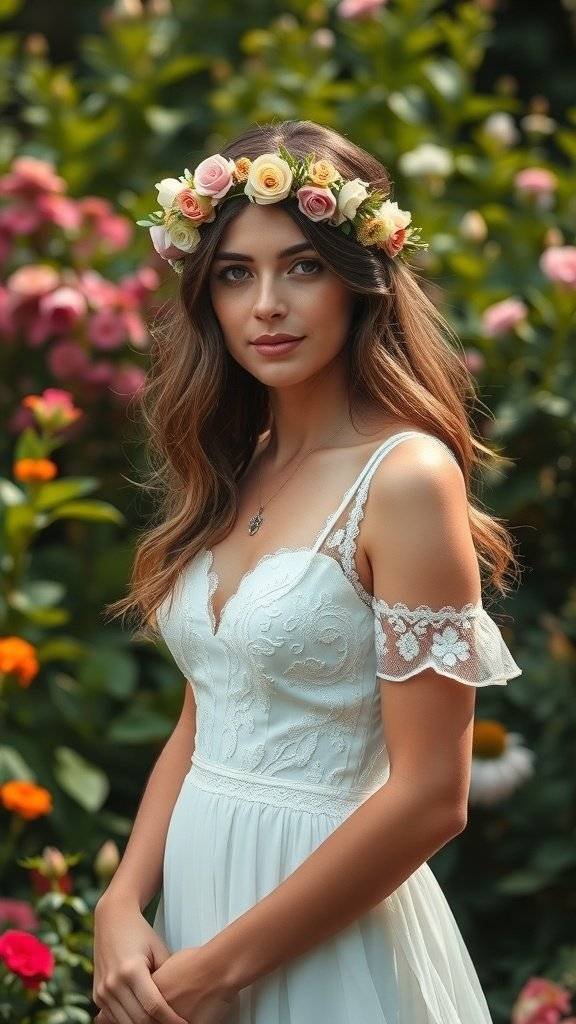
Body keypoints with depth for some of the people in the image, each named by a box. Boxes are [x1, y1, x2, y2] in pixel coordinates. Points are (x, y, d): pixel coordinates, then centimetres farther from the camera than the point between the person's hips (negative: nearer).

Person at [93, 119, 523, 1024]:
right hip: (193, 888, 7)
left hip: (323, 931, -6)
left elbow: (430, 798, -19)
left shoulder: (407, 477, -16)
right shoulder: (235, 469, 6)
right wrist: (121, 906, -5)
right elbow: (200, 725, 10)